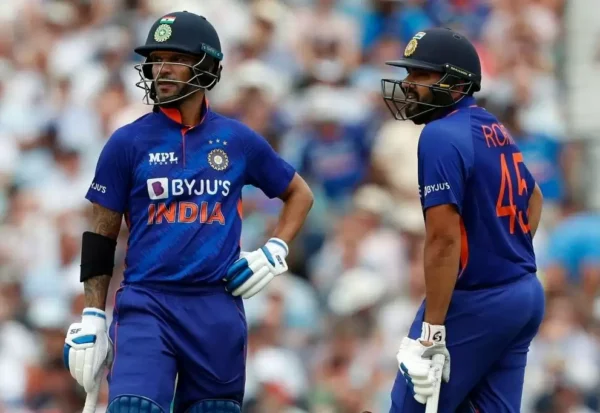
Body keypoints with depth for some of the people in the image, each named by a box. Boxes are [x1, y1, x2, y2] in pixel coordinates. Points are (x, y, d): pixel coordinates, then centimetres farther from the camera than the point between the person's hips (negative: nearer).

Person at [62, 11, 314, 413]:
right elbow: (102, 234, 6)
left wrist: (275, 253, 7)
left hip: (218, 308, 2)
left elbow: (299, 194, 22)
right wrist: (92, 318, 1)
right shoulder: (129, 143, 2)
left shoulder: (238, 141, 7)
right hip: (145, 304, -2)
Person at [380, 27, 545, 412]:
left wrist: (431, 333, -24)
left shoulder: (442, 136, -17)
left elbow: (444, 239, -24)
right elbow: (534, 197, 28)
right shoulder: (494, 128, 12)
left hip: (474, 304, -9)